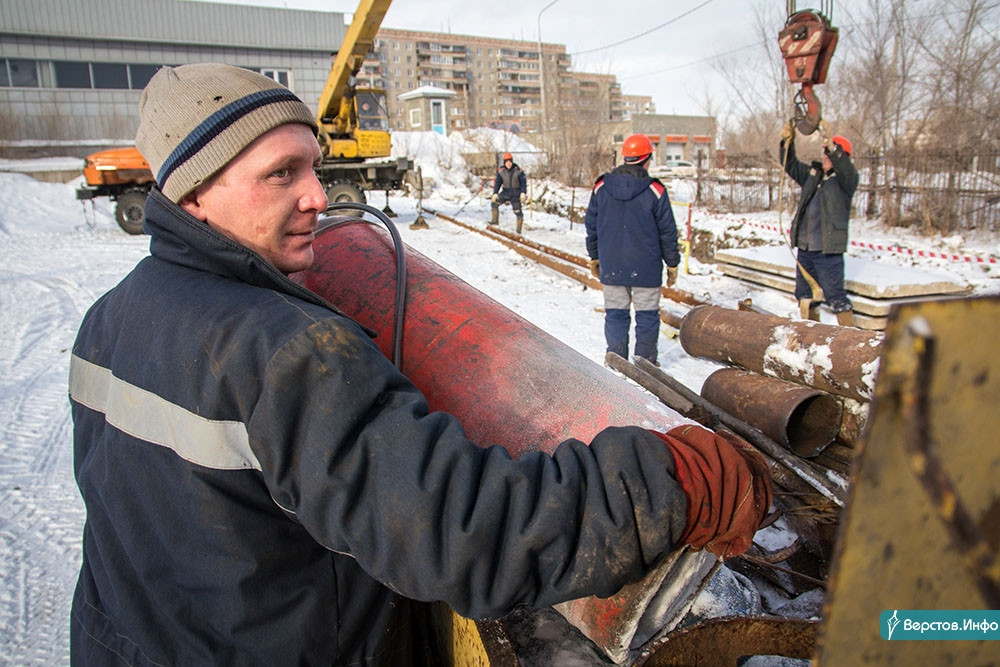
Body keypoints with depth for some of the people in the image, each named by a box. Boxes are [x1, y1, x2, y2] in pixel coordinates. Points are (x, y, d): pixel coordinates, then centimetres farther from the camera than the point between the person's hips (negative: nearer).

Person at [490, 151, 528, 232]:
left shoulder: (518, 171, -14)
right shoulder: (501, 171, -7)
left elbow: (523, 182, -10)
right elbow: (497, 182, -1)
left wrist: (523, 193, -21)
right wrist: (495, 193, -11)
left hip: (516, 194, -3)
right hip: (505, 192, 3)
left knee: (518, 211, -5)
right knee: (494, 203, -8)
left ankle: (519, 228, 9)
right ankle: (495, 220, 5)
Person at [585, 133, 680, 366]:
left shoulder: (601, 187, 1)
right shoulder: (655, 191, -8)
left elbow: (591, 225, 8)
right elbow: (667, 231, -3)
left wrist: (594, 256, 19)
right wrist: (672, 263, 7)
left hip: (611, 267, 3)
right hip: (646, 268, -3)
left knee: (615, 315, 10)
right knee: (647, 316, 9)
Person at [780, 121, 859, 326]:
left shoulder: (847, 178, -3)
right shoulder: (812, 174, 15)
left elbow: (847, 171, -25)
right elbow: (790, 165, 14)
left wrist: (834, 150, -39)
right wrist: (787, 142, -1)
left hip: (828, 249, -7)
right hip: (804, 247, 7)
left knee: (834, 294, -8)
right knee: (805, 294, 14)